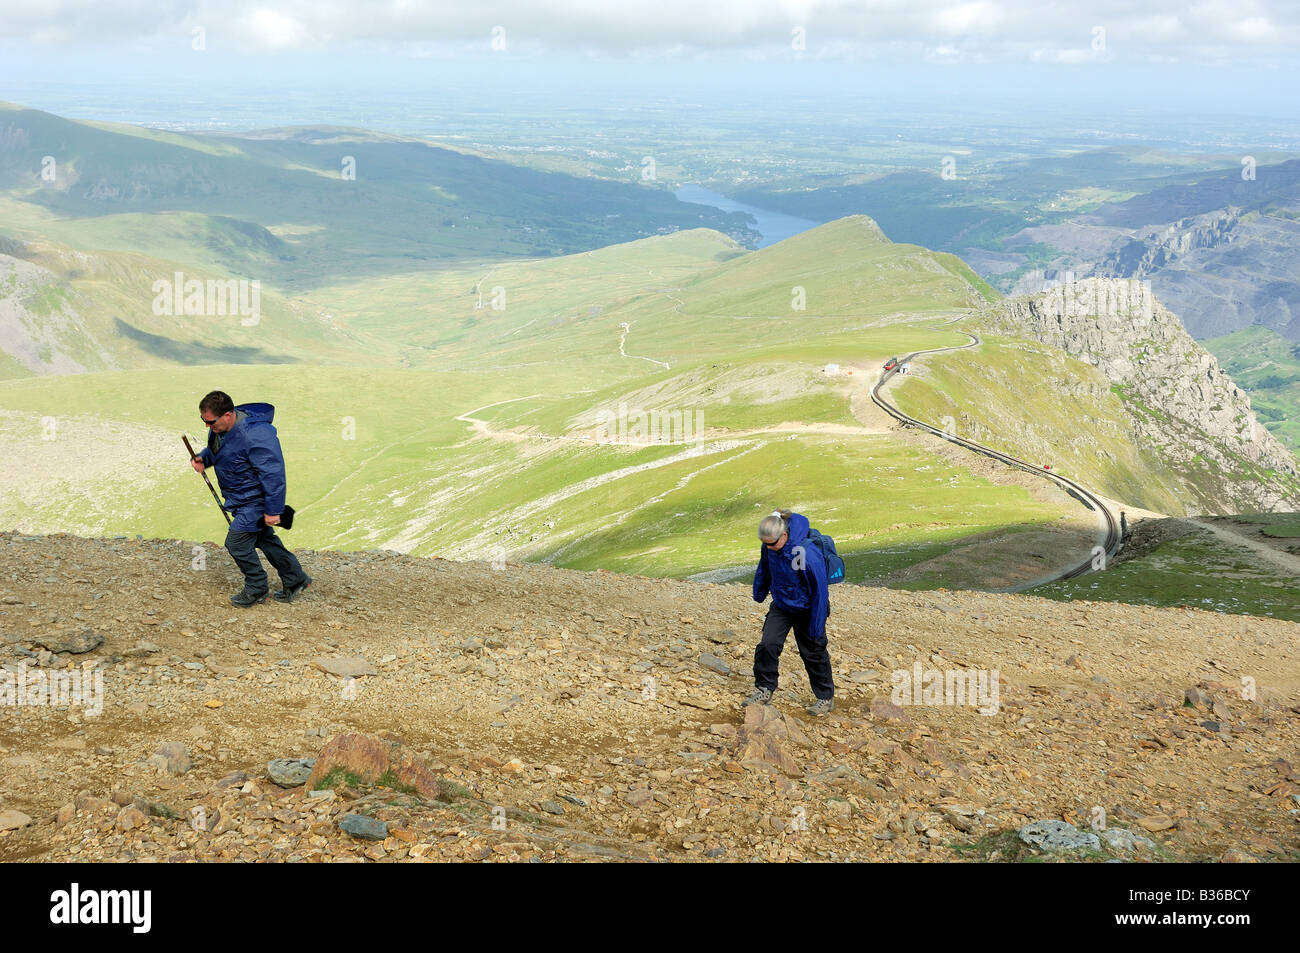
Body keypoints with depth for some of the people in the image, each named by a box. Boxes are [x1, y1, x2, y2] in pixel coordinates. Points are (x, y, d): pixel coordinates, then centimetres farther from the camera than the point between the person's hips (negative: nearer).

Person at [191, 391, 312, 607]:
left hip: (255, 500, -10)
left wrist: (273, 510, -26)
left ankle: (256, 589, 14)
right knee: (263, 538, 20)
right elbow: (214, 449, 17)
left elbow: (273, 474, -30)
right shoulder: (219, 428, -6)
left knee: (237, 542, -7)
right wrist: (202, 458, -8)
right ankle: (295, 579, 35)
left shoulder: (254, 436, -34)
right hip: (241, 499, 10)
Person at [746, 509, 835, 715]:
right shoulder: (769, 548, -14)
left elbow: (820, 591, -25)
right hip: (781, 605, 5)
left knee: (813, 652, 8)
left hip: (806, 610, -5)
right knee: (768, 644, -6)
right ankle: (764, 690, 11)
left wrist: (817, 625, -20)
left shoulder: (808, 554, -34)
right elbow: (764, 570, 10)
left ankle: (826, 697, 25)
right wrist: (759, 593, 24)